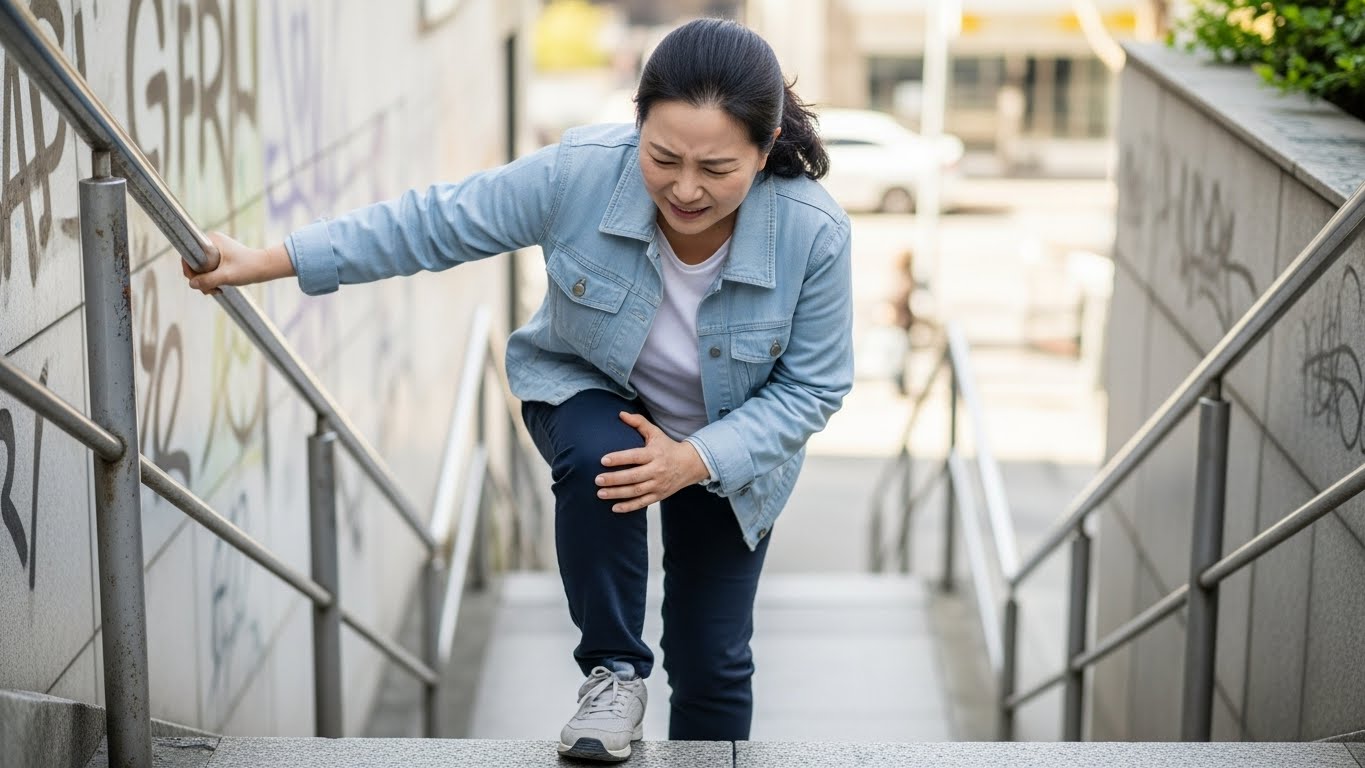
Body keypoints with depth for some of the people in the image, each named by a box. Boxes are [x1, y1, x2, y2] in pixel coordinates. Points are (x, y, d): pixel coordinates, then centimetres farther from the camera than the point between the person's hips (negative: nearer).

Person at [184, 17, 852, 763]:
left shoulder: (813, 233, -31)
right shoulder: (582, 172, -32)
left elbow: (811, 388, -20)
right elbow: (436, 222, -22)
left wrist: (697, 460, -34)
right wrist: (266, 262, -23)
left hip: (727, 453, 1)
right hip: (589, 390, 0)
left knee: (712, 665, 6)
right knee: (595, 462, -36)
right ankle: (612, 673, -13)